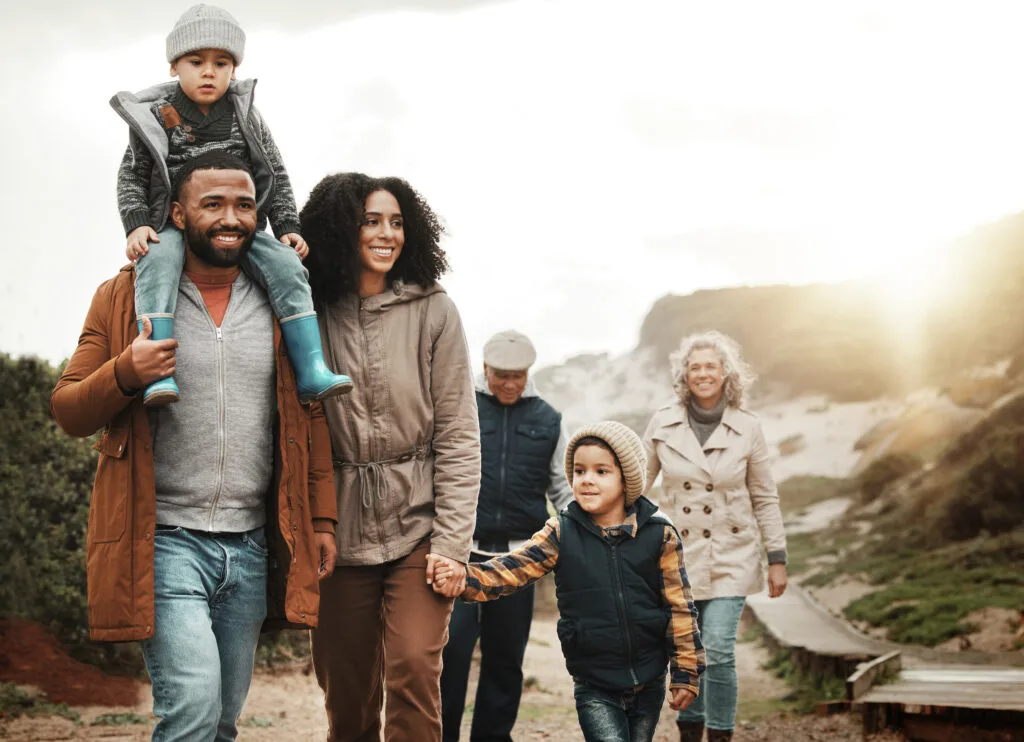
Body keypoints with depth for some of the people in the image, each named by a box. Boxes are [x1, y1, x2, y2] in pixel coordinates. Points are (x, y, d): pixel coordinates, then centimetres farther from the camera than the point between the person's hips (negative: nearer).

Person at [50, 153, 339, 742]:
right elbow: (68, 412, 2)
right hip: (165, 539, -3)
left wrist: (323, 518, 7)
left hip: (251, 546, 4)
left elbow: (310, 418, 12)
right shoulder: (126, 297, 2)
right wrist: (125, 374, -18)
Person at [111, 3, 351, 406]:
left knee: (286, 264, -21)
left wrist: (288, 227, 1)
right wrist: (137, 224, -13)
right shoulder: (155, 116, 2)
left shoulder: (246, 118, 8)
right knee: (158, 261, -34)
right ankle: (158, 374, -42)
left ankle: (311, 371, -22)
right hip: (171, 223, -2)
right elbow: (131, 175, 3)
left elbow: (276, 175, 11)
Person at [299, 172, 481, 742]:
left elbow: (457, 437, -3)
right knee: (346, 691, 7)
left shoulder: (433, 312, -1)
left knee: (414, 669, -15)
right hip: (342, 529, 2)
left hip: (418, 525, -2)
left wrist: (452, 544, -9)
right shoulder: (312, 315, 3)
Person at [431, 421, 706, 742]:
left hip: (649, 683, 1)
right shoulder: (561, 533, -4)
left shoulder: (659, 534, -5)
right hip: (594, 688, -1)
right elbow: (515, 567, -16)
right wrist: (464, 578, -34)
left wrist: (686, 673, 2)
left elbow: (679, 605, -1)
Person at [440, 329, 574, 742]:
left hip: (517, 554, 3)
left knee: (506, 655, 9)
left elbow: (563, 489, 16)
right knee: (451, 646, -8)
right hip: (462, 549, -3)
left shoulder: (547, 420, 10)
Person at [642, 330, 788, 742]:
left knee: (719, 650, -13)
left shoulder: (747, 427, -4)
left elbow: (765, 498, 3)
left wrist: (777, 558, 2)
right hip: (678, 553, 1)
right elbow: (639, 483, 7)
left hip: (730, 557, -1)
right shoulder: (663, 423, -3)